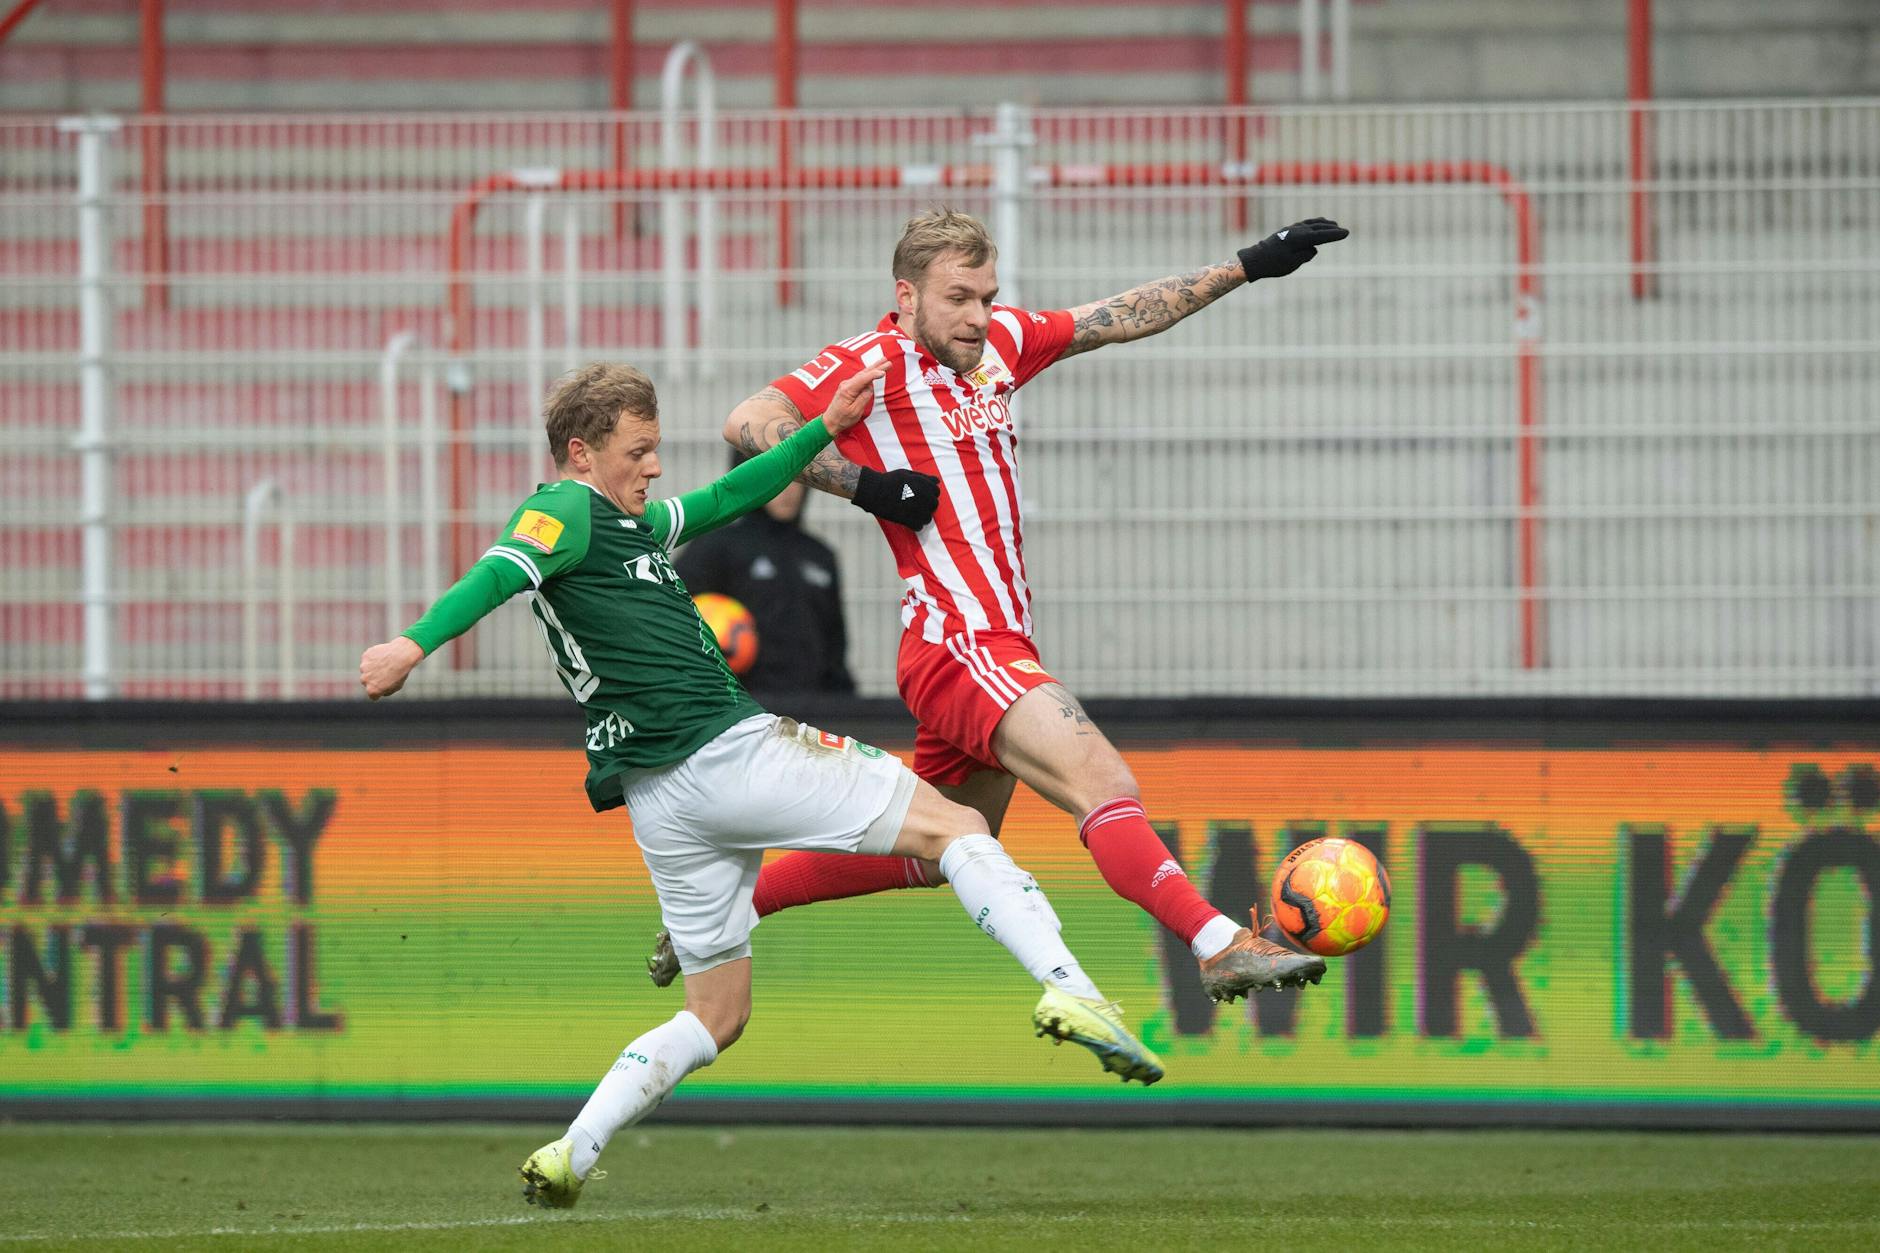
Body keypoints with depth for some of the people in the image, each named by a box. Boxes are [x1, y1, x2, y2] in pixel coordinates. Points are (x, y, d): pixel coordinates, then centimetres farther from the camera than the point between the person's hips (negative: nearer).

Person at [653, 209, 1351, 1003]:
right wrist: (866, 485, -21)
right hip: (956, 644, -10)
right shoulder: (873, 363, -9)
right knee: (1103, 782, -24)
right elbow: (749, 424, -18)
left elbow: (1125, 317, 22)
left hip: (1003, 647, 10)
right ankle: (1220, 948, -34)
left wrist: (1249, 267, 21)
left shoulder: (1000, 342, 14)